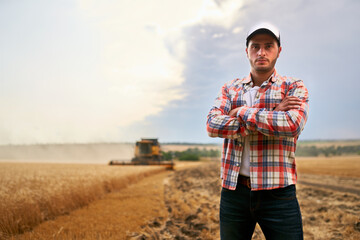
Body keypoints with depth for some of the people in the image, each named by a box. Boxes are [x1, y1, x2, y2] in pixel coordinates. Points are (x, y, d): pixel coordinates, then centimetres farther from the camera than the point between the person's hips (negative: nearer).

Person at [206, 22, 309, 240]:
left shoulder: (294, 88, 4)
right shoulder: (230, 89, 11)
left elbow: (291, 125, -17)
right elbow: (213, 126, -7)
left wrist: (242, 112, -9)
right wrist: (272, 116, -12)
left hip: (278, 192, -2)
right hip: (233, 190, 3)